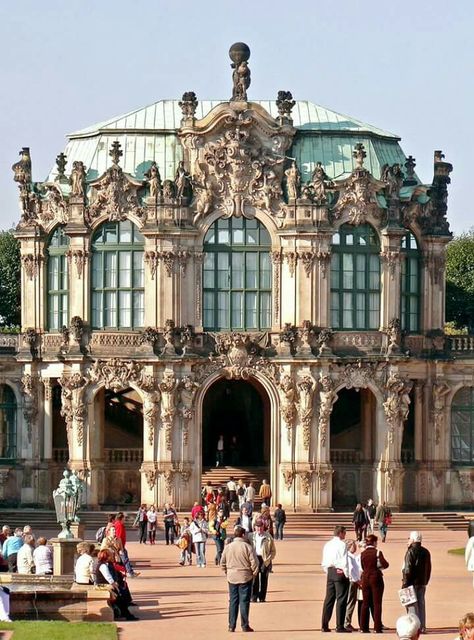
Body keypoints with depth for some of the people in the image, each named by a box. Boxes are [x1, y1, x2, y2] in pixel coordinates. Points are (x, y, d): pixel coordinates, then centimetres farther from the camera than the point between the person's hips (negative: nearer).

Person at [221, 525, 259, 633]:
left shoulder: (227, 547, 0)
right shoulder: (247, 547, -11)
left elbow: (222, 562, 5)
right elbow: (254, 562, -12)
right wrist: (253, 574, 3)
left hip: (232, 578, 3)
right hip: (245, 578, -3)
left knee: (233, 601, 9)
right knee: (244, 602, 2)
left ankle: (231, 626, 9)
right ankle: (245, 626, 2)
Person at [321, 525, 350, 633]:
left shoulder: (327, 545, 10)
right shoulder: (342, 545, -11)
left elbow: (324, 562, 11)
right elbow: (344, 561, -14)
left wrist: (327, 571, 16)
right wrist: (346, 574, -8)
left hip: (330, 572, 7)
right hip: (340, 573, -7)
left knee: (329, 599, 11)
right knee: (341, 599, -3)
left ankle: (324, 625, 12)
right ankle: (339, 626, -4)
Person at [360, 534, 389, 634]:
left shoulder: (362, 554, 4)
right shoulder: (377, 552, -8)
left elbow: (362, 567, 10)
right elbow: (385, 564, -15)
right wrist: (379, 566, 5)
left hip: (365, 578, 4)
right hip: (376, 578, -4)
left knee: (365, 603, 9)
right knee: (377, 603, 0)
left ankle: (364, 627, 9)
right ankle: (377, 627, -3)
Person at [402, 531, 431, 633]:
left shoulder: (411, 552, -13)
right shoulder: (426, 552, 11)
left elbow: (408, 569, -17)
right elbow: (428, 569, 16)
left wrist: (405, 582, -13)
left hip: (412, 583, -7)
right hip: (422, 583, 7)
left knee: (412, 605, -4)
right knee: (421, 604, 12)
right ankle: (422, 627, 13)